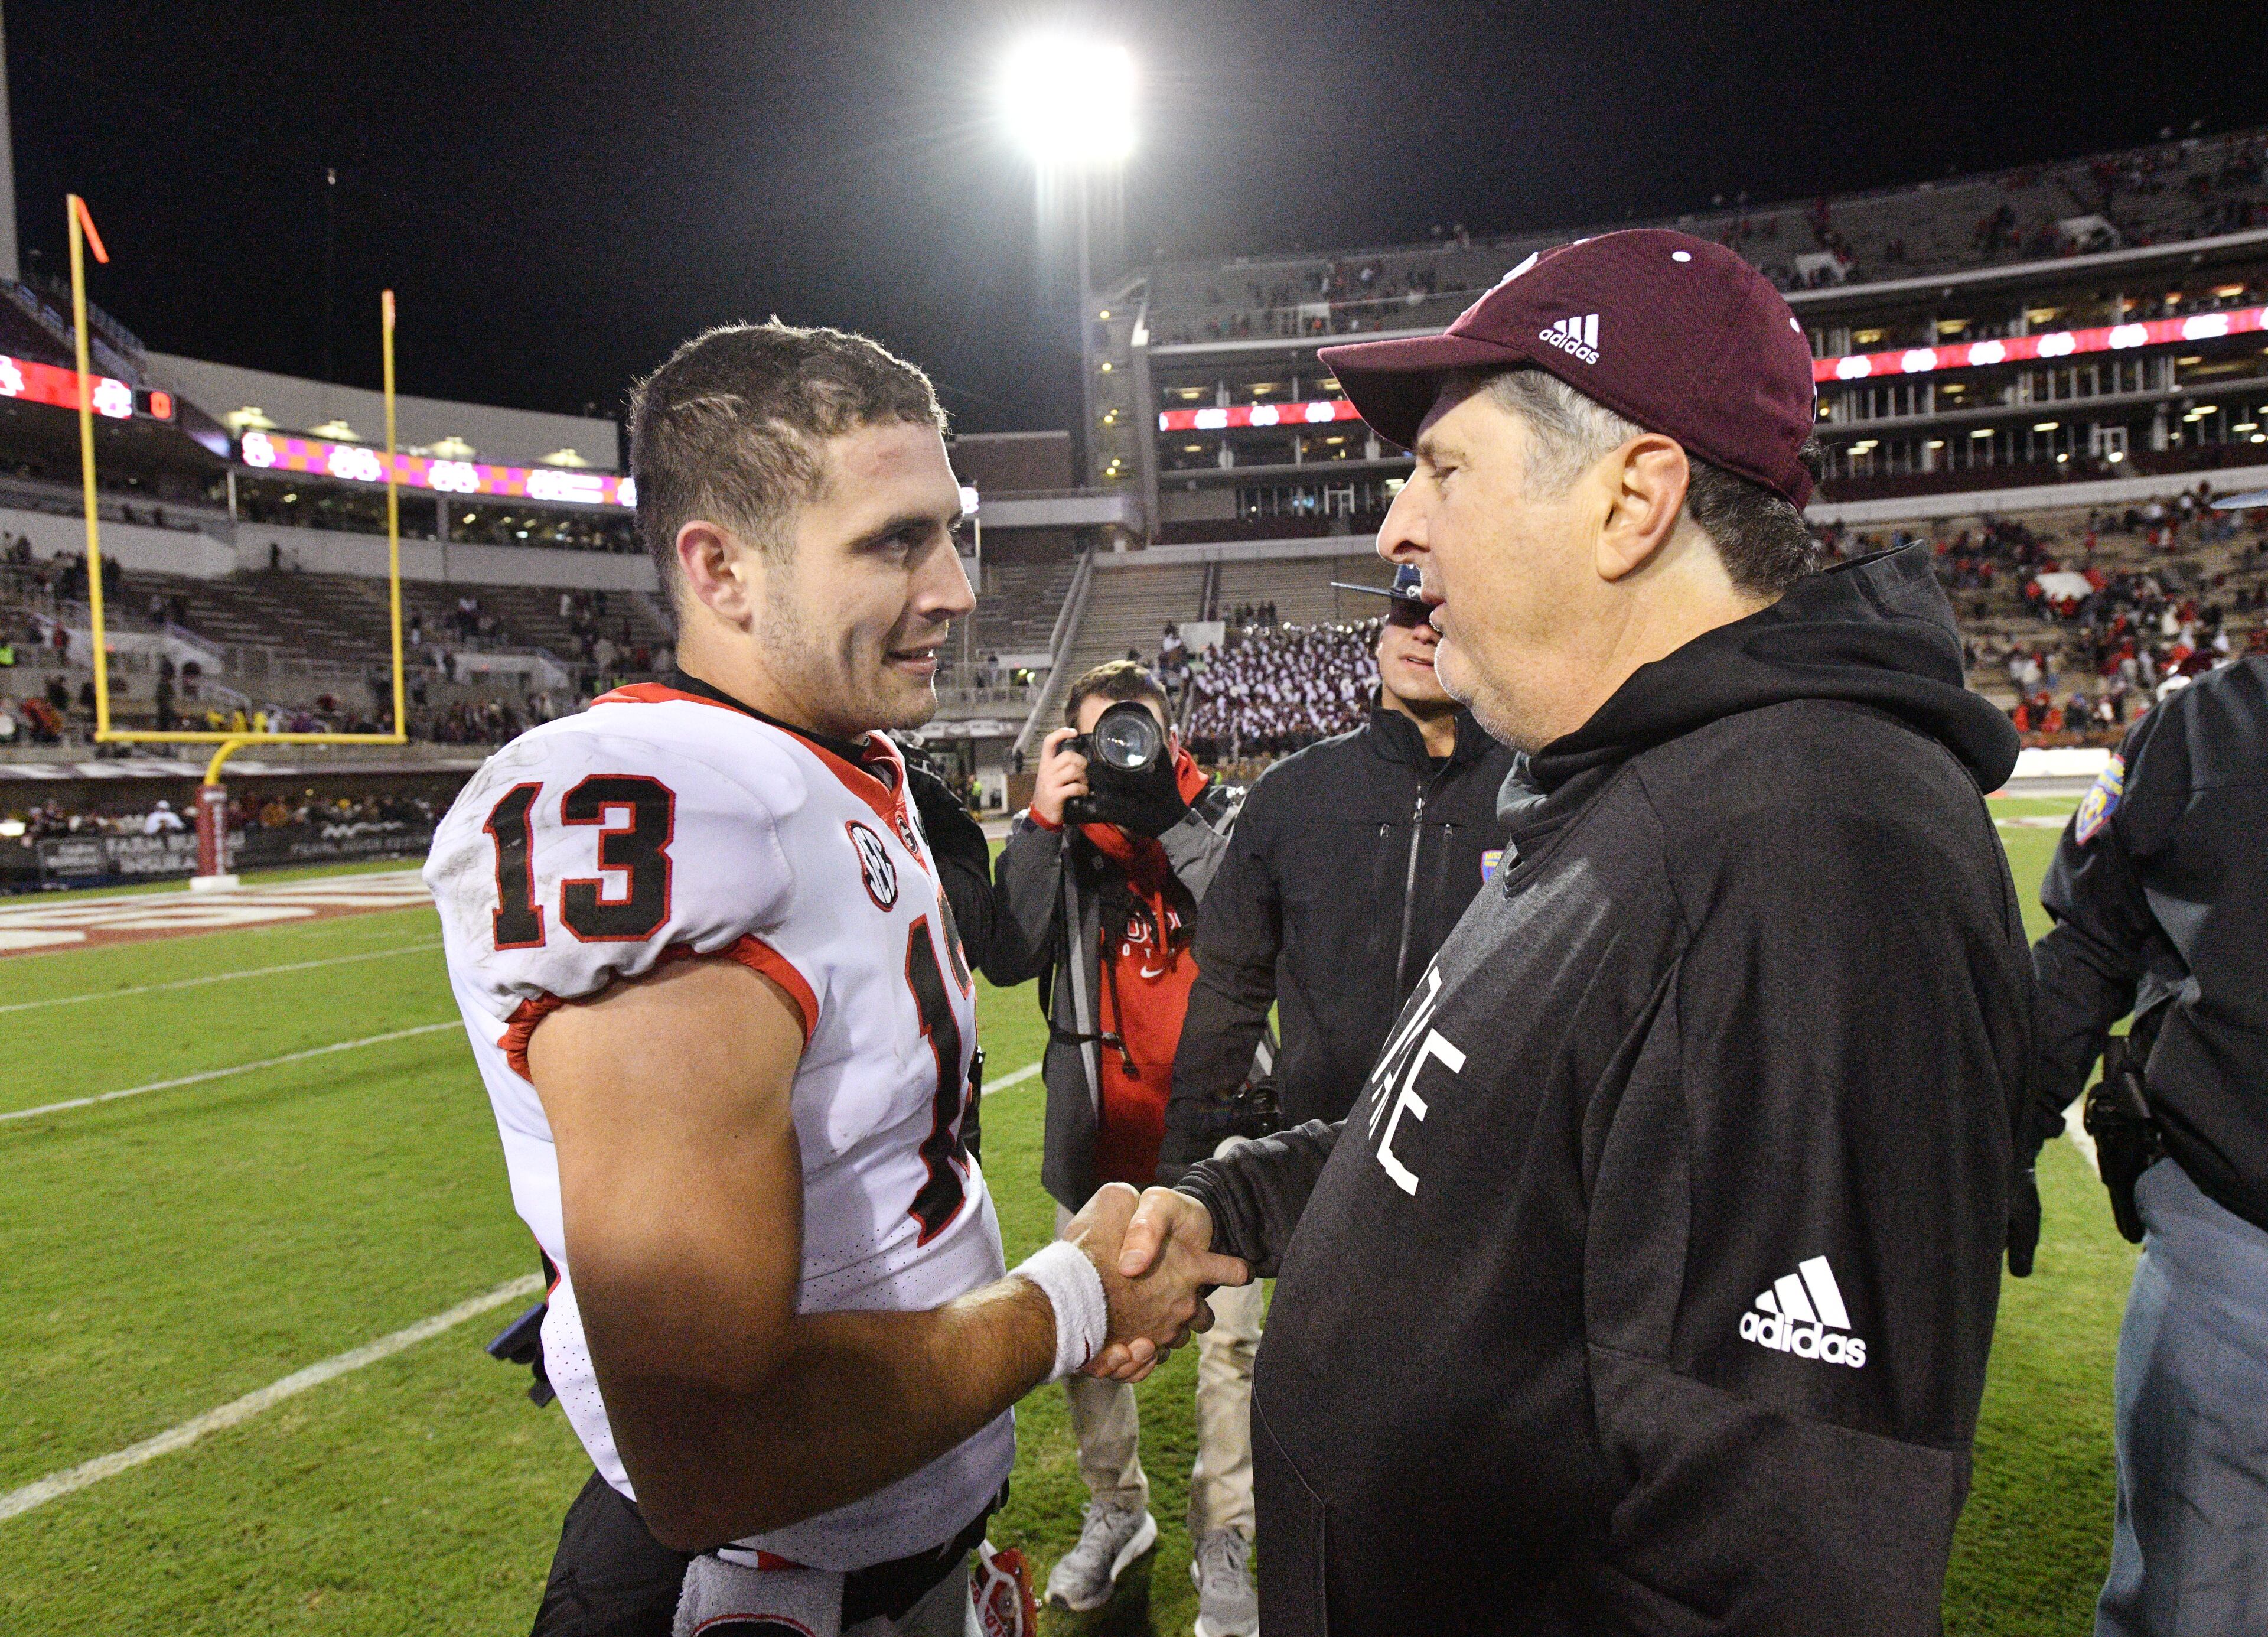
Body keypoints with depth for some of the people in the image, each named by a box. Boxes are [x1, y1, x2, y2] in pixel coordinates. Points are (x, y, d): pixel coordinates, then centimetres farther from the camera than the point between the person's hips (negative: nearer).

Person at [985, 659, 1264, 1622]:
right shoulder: (1057, 837, 1)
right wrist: (1044, 821, -20)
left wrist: (1172, 817, -22)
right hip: (1100, 1135, 2)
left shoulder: (1218, 821, -1)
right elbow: (1006, 960, -14)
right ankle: (1116, 1510, 38)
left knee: (1234, 1334, 3)